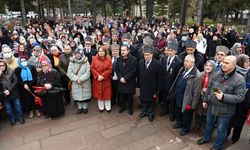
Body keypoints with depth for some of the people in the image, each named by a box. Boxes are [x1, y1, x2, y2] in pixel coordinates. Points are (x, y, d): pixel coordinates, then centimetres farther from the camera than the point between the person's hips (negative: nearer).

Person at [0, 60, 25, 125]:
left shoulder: (11, 71, -5)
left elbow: (15, 81, -9)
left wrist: (9, 90, -16)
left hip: (14, 93, -1)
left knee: (18, 106, 13)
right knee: (8, 109, 14)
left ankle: (20, 118, 33)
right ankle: (12, 120, 34)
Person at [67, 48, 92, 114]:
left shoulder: (86, 62, -4)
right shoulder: (71, 62, 1)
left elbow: (87, 73, -10)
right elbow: (69, 72, -5)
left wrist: (81, 79, -18)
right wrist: (76, 79, -17)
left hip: (85, 83, -1)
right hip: (75, 83, 2)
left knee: (85, 95, 4)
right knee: (77, 95, 7)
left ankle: (85, 107, 24)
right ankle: (80, 107, 26)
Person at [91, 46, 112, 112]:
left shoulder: (108, 59, -3)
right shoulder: (95, 59, 0)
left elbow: (110, 69, -7)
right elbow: (92, 68, -2)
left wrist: (103, 76, -16)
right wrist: (98, 76, -14)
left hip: (106, 80, -1)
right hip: (97, 80, 1)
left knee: (107, 93, 6)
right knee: (98, 93, 8)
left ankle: (108, 107, 22)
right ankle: (101, 107, 24)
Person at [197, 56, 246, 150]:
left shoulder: (239, 79, -20)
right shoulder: (217, 74, -4)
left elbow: (240, 97, -21)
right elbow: (209, 88, 7)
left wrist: (223, 97, -31)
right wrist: (205, 100, 10)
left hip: (225, 111, -4)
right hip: (211, 107, 5)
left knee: (221, 129, 15)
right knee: (209, 124, 25)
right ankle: (206, 138, 50)